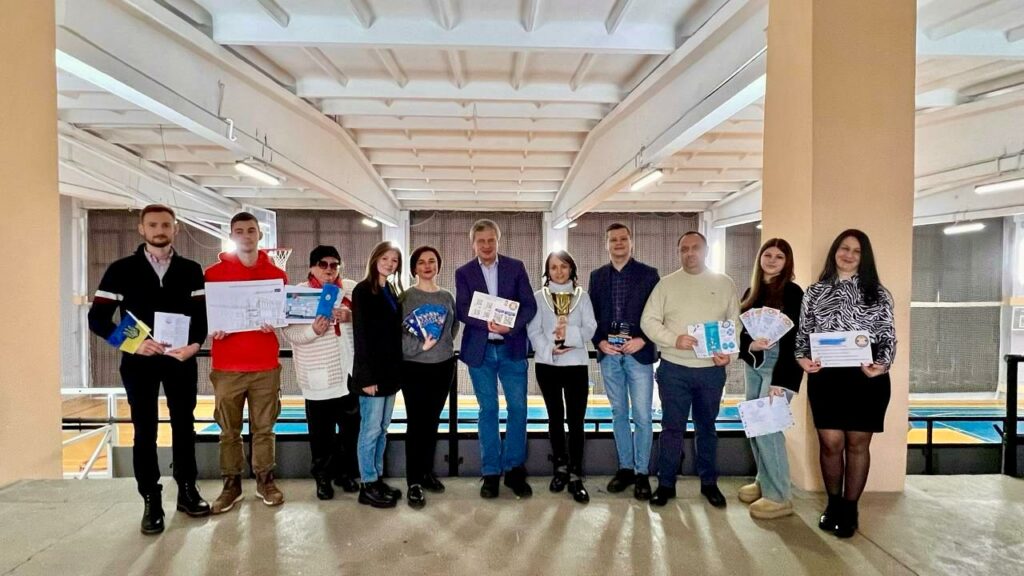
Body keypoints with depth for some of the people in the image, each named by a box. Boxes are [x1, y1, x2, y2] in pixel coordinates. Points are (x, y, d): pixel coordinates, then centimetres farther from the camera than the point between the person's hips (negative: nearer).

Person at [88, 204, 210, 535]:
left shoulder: (191, 270, 4)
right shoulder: (121, 270, 0)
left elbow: (202, 313, 1)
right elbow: (97, 319, -3)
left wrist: (195, 344, -17)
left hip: (181, 360, 1)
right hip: (139, 361, -1)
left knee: (184, 425, 9)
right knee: (145, 431, 6)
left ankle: (187, 491, 23)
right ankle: (151, 501, 16)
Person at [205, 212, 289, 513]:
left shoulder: (277, 275, 6)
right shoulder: (213, 273, 3)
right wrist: (211, 328, -13)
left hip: (266, 365, 1)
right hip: (227, 366, 0)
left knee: (264, 427, 8)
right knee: (229, 430, 7)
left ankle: (265, 481, 21)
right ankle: (231, 484, 19)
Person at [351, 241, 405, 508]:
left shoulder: (392, 292, 13)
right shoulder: (362, 290, -8)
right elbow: (360, 336, -14)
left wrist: (398, 370, 7)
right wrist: (367, 376, -18)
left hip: (390, 370, 7)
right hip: (372, 372, -7)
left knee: (382, 430, 14)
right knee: (371, 430, 1)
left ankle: (378, 479, 24)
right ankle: (368, 486, 12)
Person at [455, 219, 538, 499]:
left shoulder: (516, 267, 5)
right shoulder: (464, 272, 6)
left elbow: (530, 305, 0)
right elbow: (462, 310, -4)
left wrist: (510, 326, -18)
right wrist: (488, 324, -21)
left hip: (512, 348, 0)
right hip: (480, 350, 0)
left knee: (518, 408, 2)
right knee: (487, 410, 6)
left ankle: (514, 469, 18)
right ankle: (491, 472, 17)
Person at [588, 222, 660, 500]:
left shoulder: (648, 274, 1)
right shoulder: (597, 276, 10)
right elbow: (591, 314, 9)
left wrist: (642, 340, -14)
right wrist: (599, 342, -6)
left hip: (639, 353, -3)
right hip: (608, 354, 3)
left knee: (642, 416, 1)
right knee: (619, 413, 12)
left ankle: (642, 472, 15)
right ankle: (625, 467, 24)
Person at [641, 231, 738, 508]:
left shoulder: (724, 284, 5)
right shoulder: (667, 284, 1)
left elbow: (735, 322, 5)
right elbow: (648, 321, -3)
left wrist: (729, 352, -10)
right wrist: (674, 339, -17)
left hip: (712, 370, 1)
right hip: (674, 368, -1)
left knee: (706, 428, 16)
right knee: (672, 427, 6)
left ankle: (709, 483, 30)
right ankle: (666, 484, 18)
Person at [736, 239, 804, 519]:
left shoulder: (792, 293, -7)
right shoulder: (752, 292, 11)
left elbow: (792, 340, -12)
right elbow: (740, 330, 9)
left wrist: (780, 380, -17)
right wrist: (750, 344, -15)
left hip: (780, 365, -6)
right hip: (753, 364, 6)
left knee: (767, 426, -8)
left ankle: (779, 497, 4)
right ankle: (764, 481, 26)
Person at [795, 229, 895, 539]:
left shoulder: (877, 293, 7)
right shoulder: (815, 292, 9)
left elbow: (889, 336, 4)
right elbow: (803, 333, 9)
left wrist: (882, 364, -14)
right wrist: (802, 358, -10)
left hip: (867, 377, 0)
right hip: (825, 377, 0)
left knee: (858, 443, 8)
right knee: (831, 442, 0)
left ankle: (850, 508, 23)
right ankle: (833, 503, 23)